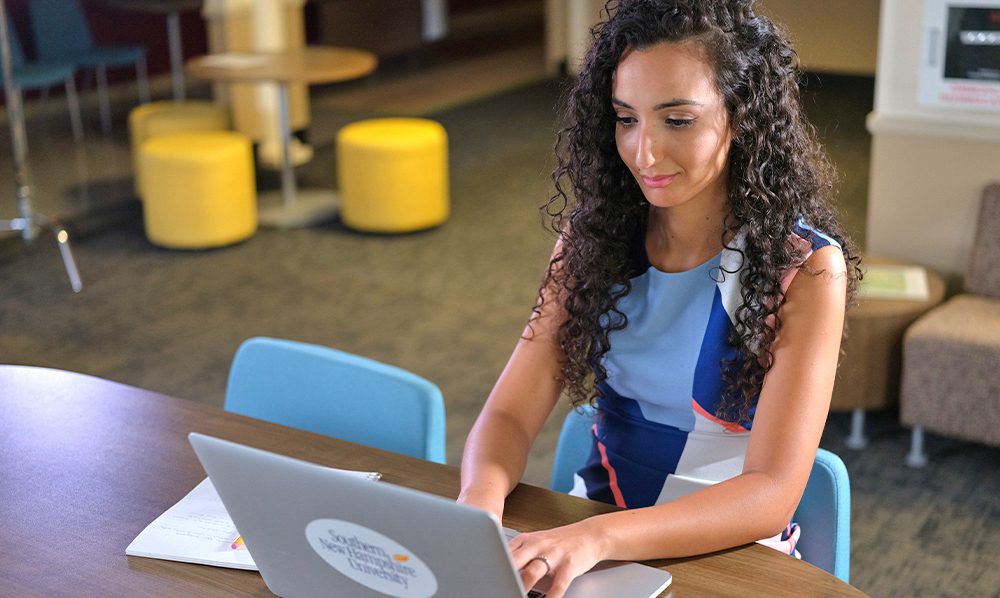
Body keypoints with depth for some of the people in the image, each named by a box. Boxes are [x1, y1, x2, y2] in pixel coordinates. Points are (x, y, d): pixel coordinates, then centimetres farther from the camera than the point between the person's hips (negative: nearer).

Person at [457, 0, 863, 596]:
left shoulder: (806, 269, -13)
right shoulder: (594, 234, -1)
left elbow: (773, 490, -20)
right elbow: (512, 413, -5)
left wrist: (597, 537, -35)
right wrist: (480, 497, -28)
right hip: (590, 533, 3)